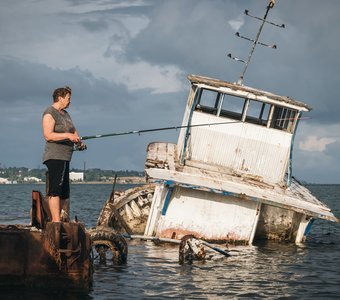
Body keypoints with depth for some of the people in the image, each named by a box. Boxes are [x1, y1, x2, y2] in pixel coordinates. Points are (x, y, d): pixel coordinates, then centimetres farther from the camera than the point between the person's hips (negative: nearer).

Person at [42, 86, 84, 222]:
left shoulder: (65, 114, 21)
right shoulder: (49, 113, -8)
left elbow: (74, 131, 27)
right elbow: (48, 135, -18)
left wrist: (78, 140, 6)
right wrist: (68, 135, -24)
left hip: (65, 158, 10)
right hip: (54, 157, -10)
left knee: (65, 192, 9)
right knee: (55, 190, -15)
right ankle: (56, 222, -19)